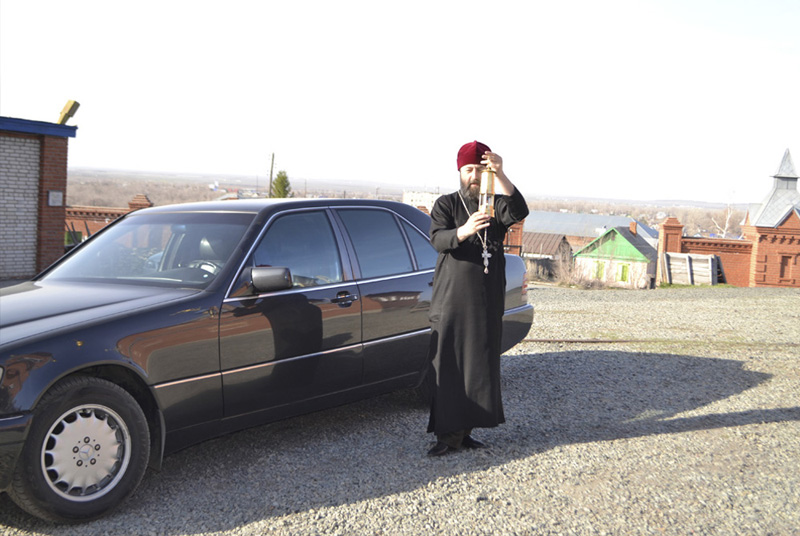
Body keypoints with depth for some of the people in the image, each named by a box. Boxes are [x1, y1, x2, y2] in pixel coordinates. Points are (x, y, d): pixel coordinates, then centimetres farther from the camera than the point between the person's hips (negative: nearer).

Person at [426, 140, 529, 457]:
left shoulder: (496, 205, 8)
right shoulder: (446, 205, 4)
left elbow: (518, 213, -16)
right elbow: (437, 238, -15)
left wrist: (501, 175, -30)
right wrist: (463, 231, -37)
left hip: (488, 303, 3)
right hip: (451, 300, -2)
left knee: (480, 366, 3)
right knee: (448, 367, -6)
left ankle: (465, 430, 12)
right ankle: (449, 434, -3)